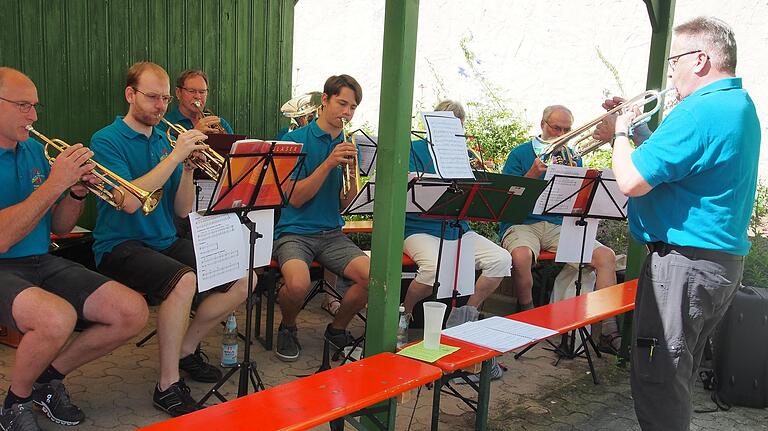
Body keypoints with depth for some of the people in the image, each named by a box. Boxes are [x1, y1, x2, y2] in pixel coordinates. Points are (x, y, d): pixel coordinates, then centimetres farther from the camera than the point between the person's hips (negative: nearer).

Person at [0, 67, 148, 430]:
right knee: (57, 316, -37)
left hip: (42, 263, 7)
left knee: (133, 312, -9)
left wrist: (77, 191, -6)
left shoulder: (35, 151, 10)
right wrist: (54, 184, -23)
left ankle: (51, 374, 13)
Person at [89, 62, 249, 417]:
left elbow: (182, 210, 8)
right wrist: (175, 156, -21)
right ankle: (168, 386, -19)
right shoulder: (107, 141, -7)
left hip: (166, 242, 7)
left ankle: (186, 349, 13)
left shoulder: (164, 141, 11)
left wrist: (188, 168, -8)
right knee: (183, 280, -35)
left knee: (242, 280, -6)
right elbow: (130, 201, -24)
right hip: (121, 245, -7)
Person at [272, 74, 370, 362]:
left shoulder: (347, 147, 11)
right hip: (294, 232, -4)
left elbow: (343, 205, 7)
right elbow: (295, 198, -11)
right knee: (298, 284, -34)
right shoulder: (295, 139, -3)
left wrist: (352, 171, -11)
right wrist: (329, 163, -19)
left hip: (331, 233, 5)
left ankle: (337, 329, 9)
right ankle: (288, 328, 3)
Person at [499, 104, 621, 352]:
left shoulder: (572, 157, 18)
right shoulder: (521, 153, 7)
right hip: (523, 223, -4)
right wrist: (532, 174, -14)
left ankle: (609, 332, -12)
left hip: (561, 225, 4)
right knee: (522, 255, -38)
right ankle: (527, 315, -11)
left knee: (606, 256, -18)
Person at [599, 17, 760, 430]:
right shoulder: (742, 106, 14)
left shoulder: (699, 112, -20)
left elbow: (631, 182, -23)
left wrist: (621, 132, -6)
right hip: (724, 261, 11)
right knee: (677, 377, 22)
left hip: (685, 264, -11)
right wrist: (636, 129, 13)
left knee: (657, 378, -2)